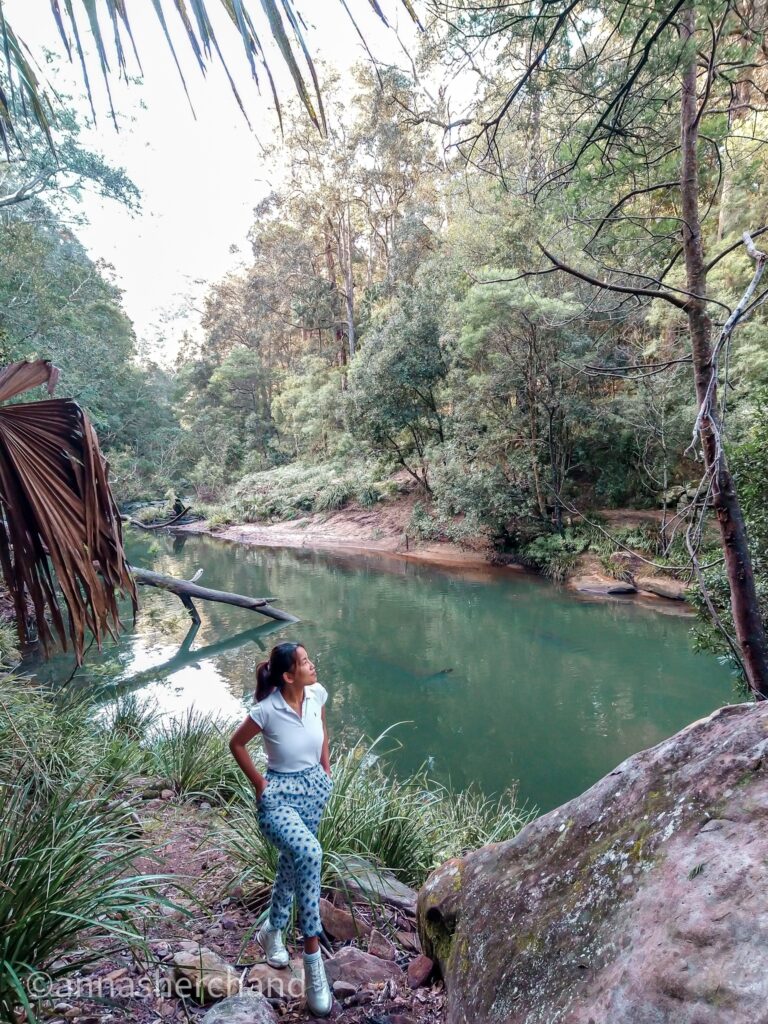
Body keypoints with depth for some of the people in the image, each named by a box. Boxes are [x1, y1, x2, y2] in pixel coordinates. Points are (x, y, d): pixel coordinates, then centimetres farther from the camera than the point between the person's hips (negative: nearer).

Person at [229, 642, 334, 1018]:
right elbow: (236, 744, -7)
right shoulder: (266, 710, -24)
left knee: (293, 862, 20)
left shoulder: (317, 694, -10)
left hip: (315, 789, 6)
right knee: (309, 853, -29)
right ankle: (313, 957, -14)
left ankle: (272, 931, 48)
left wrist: (325, 769, 9)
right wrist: (259, 784, -6)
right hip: (279, 796, -6)